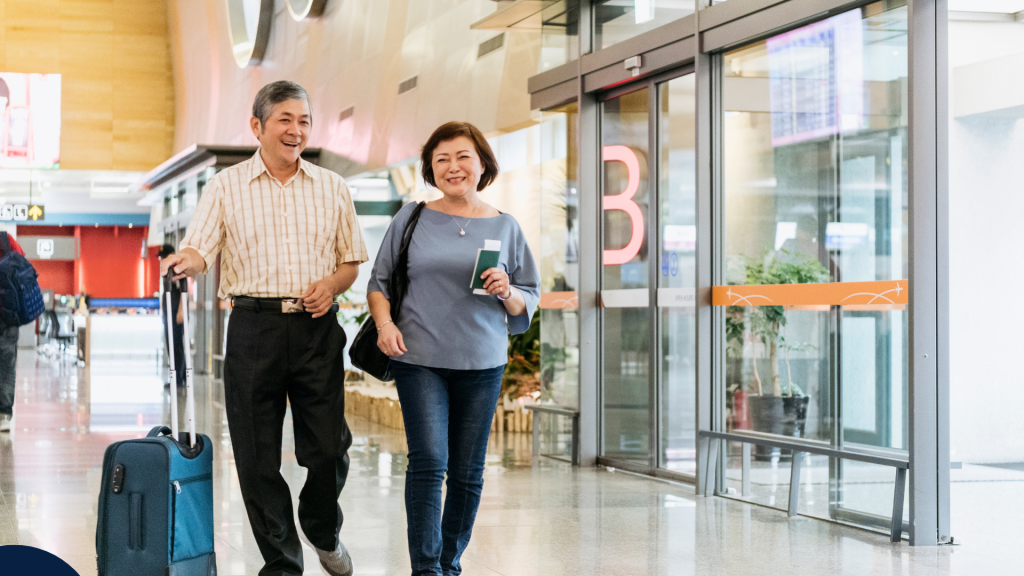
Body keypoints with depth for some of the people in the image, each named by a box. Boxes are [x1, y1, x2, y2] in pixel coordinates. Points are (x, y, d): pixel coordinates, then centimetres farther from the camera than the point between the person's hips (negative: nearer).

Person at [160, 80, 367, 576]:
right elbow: (199, 250, -4)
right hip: (253, 326, -1)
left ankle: (323, 530, 30)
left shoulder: (331, 188, 12)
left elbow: (352, 261, 15)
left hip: (317, 326, 1)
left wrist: (332, 283, -7)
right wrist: (185, 262, -28)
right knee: (258, 455, 1)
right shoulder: (226, 186, 6)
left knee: (329, 447, 0)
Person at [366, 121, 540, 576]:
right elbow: (379, 281, 10)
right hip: (419, 358, -2)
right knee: (428, 461, -13)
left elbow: (529, 301, 11)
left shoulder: (504, 227, 9)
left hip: (482, 364, 2)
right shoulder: (411, 219, 6)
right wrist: (385, 323, -6)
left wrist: (508, 292, -10)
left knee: (468, 471, 5)